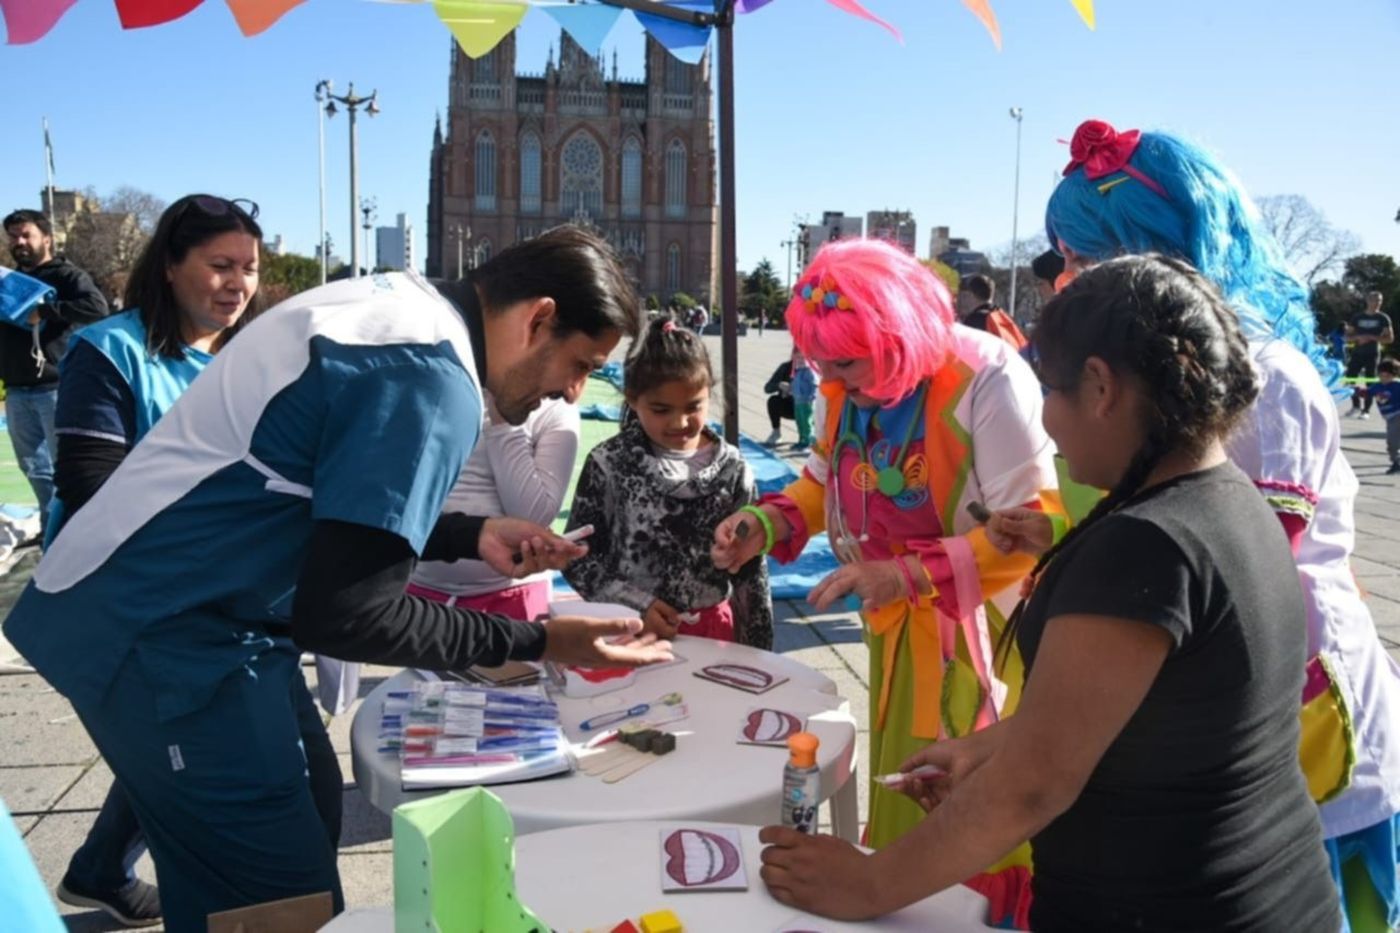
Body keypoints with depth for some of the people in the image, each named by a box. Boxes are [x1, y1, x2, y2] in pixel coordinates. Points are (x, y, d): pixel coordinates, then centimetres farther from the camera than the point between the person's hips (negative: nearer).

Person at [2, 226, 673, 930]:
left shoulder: (400, 307, 7)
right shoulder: (432, 378, -23)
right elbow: (344, 614, -25)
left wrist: (470, 537, 7)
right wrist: (536, 644, -17)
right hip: (166, 635, -10)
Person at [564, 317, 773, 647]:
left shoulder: (732, 469, -4)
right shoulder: (609, 465, -9)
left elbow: (750, 569, 2)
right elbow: (577, 556, -5)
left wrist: (758, 650, 3)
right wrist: (636, 605, -15)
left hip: (711, 628, 2)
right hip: (631, 629, -1)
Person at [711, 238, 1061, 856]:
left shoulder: (988, 380, -26)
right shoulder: (841, 387, -3)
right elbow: (826, 477, 12)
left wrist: (909, 575, -34)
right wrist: (768, 524, -9)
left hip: (985, 630, -6)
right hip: (897, 627, 7)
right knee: (898, 796, 19)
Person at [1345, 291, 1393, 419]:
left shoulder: (1383, 318, 2)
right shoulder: (1358, 317, 8)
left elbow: (1390, 338, -2)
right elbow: (1348, 336, 10)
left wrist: (1371, 337, -14)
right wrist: (1358, 337, -12)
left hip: (1372, 354, -2)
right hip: (1357, 353, 2)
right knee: (1349, 379, -1)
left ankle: (1366, 410, 4)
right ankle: (1356, 405, 17)